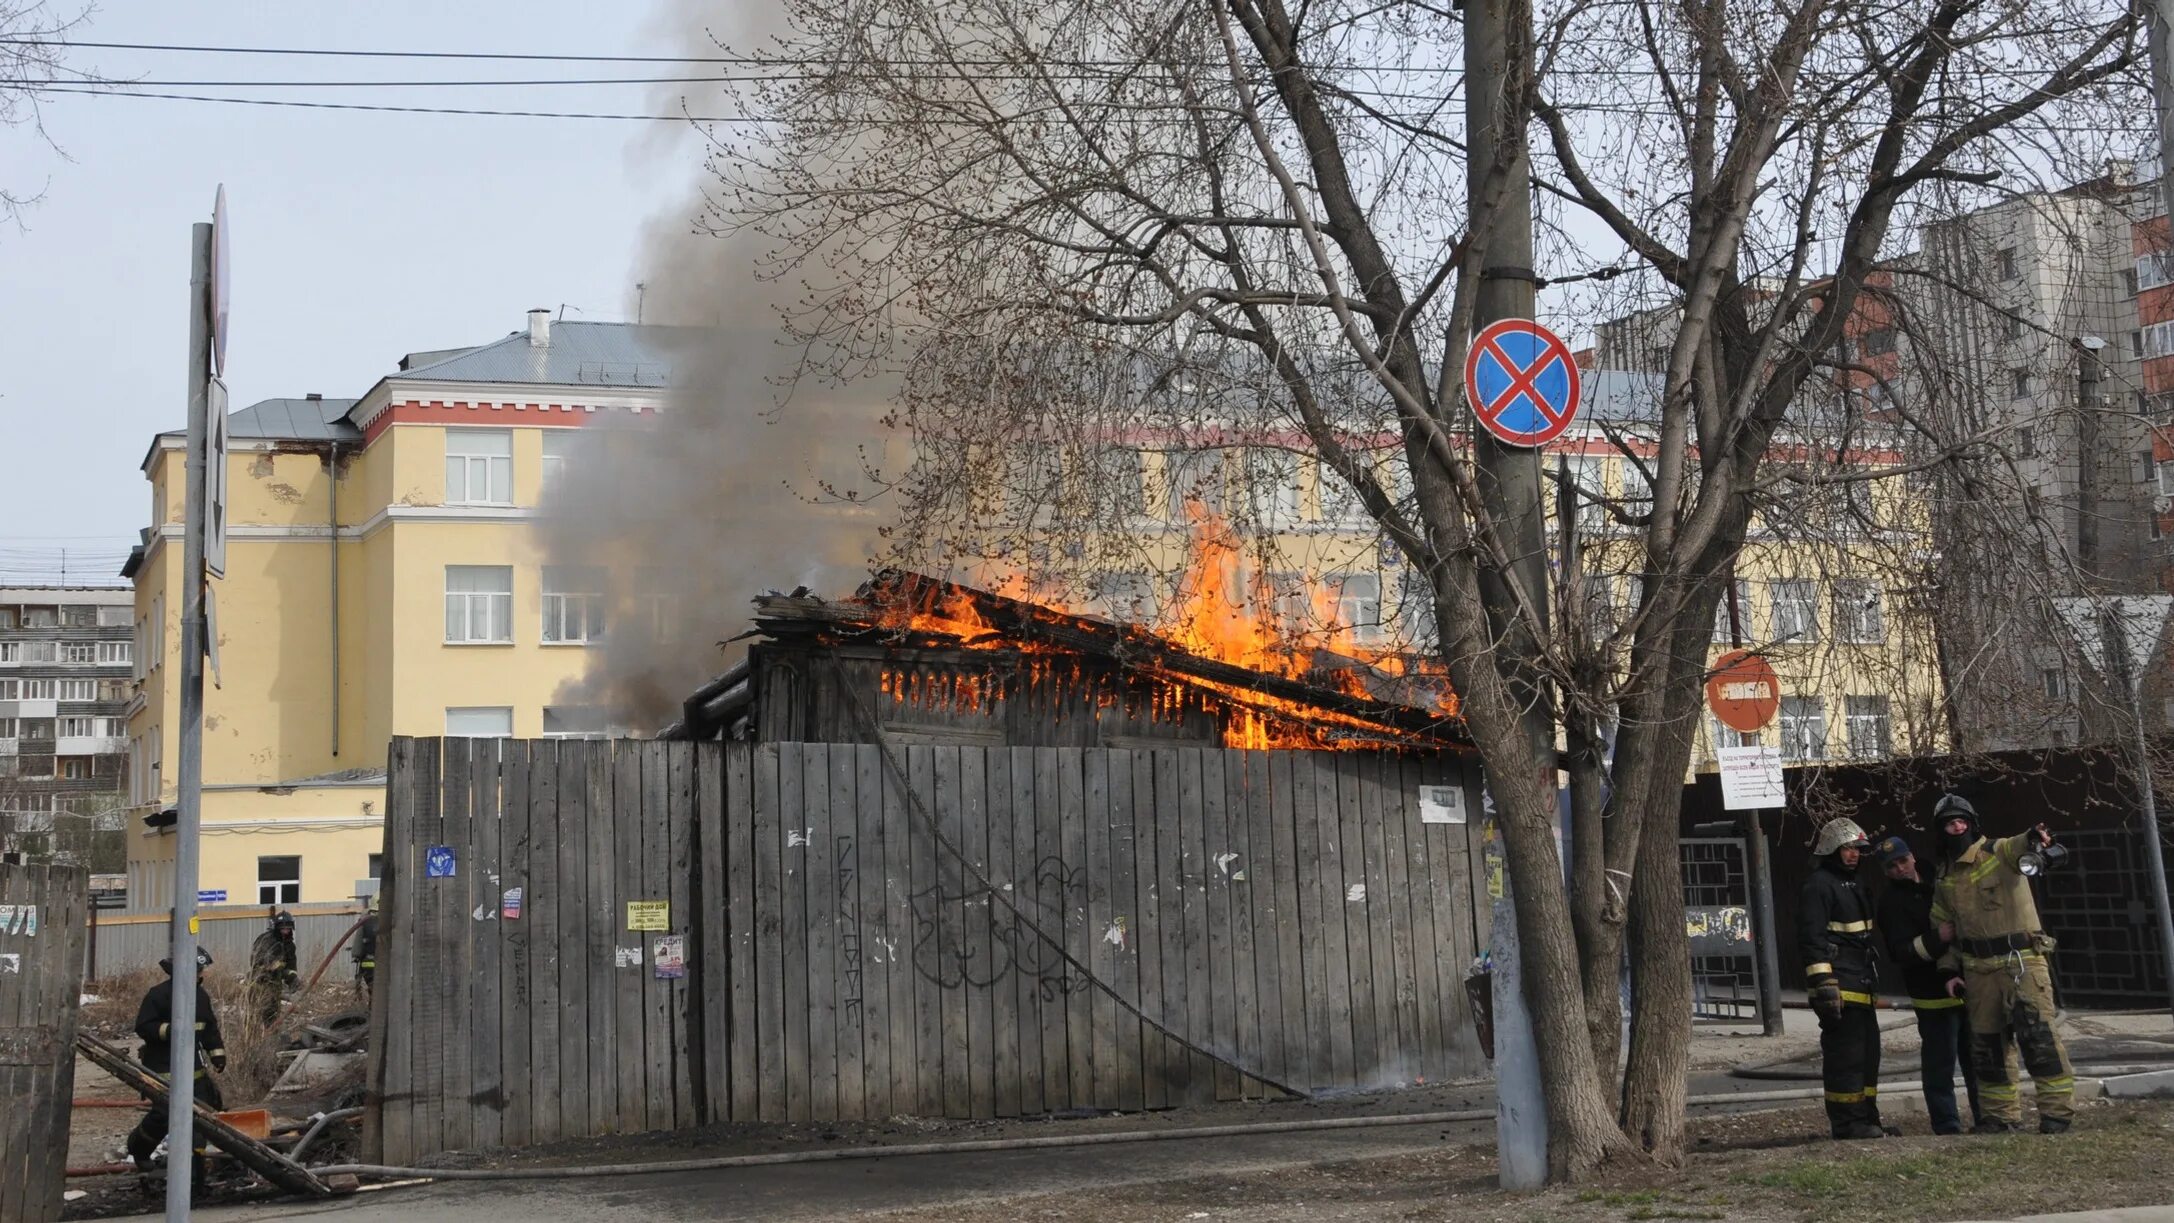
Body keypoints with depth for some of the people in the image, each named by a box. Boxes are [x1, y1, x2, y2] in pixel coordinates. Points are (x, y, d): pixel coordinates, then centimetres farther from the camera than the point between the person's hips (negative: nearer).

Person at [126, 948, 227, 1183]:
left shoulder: (201, 996, 11)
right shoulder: (158, 995, -11)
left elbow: (210, 1028, 20)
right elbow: (143, 1027, -13)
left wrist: (217, 1052, 10)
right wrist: (168, 1030, -27)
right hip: (162, 1067, -7)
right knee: (163, 1114, -12)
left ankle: (194, 1168, 8)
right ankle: (138, 1148, 20)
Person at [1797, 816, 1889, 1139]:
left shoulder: (1852, 886, 22)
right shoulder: (1819, 885, -10)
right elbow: (1811, 939, -18)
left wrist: (1873, 981, 29)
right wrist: (1824, 985, -23)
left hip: (1862, 988, 10)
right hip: (1840, 989, -10)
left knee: (1868, 1053, 13)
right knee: (1845, 1055, -9)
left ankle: (1866, 1118, 20)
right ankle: (1847, 1122, -6)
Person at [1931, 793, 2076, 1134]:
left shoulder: (2000, 853, -5)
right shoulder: (1945, 880, 13)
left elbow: (2021, 846, -29)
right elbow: (1943, 928, 25)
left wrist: (2035, 838, -53)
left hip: (2021, 961, -6)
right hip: (1978, 970, 6)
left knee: (2038, 1034, -12)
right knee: (1986, 1042, 9)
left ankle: (2057, 1108, -6)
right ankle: (2002, 1114, 19)